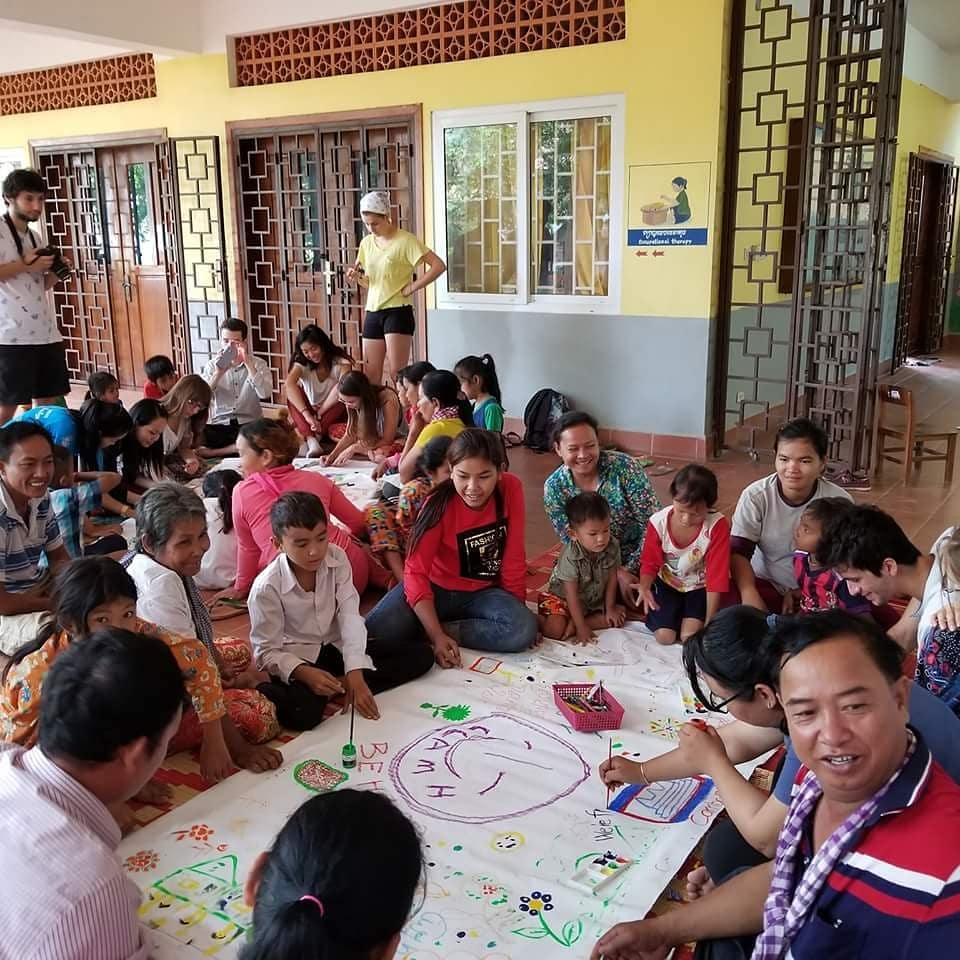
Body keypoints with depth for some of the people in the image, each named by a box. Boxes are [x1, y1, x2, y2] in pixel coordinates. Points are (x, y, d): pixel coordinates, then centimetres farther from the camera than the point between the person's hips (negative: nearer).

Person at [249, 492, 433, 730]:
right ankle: (263, 692, -8)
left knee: (421, 654, -6)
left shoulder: (337, 558, -10)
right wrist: (306, 674, -33)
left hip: (338, 647, 7)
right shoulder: (266, 588, -20)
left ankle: (338, 687, -15)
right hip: (297, 659, -6)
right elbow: (267, 651, -15)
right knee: (303, 713, -39)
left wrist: (355, 674, -25)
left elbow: (349, 616, -14)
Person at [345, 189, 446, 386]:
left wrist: (412, 288, -15)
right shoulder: (366, 243, 11)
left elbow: (438, 265, -16)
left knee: (397, 373, -11)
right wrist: (357, 277, -1)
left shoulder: (405, 241, -9)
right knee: (371, 375, 7)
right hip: (372, 312, 6)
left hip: (398, 312, -6)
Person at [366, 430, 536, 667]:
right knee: (376, 632, -27)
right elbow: (416, 573, -23)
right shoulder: (440, 505, -20)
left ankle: (445, 629, -14)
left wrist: (519, 611, -1)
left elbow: (514, 558, -5)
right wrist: (437, 636, -33)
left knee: (525, 629, -29)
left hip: (482, 593, 3)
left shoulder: (511, 488, -14)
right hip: (436, 588, -3)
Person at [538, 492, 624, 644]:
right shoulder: (570, 557, -30)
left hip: (596, 600, 6)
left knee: (620, 615, -9)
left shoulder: (613, 547, -18)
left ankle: (571, 624, -10)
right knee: (555, 630, -27)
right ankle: (539, 619, 6)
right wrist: (582, 628, -24)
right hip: (562, 598, -6)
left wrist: (610, 608, -3)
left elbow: (611, 580, -5)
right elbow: (572, 595, -25)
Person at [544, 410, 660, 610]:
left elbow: (652, 522, -16)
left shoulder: (625, 466, -19)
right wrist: (618, 573, -21)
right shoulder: (554, 488, -13)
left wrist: (632, 569, -21)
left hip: (638, 557, -1)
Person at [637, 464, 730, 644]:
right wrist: (644, 586, -31)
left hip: (700, 587, -1)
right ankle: (678, 613, 19)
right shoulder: (658, 522, -22)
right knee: (664, 636, -14)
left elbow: (717, 575, -23)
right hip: (668, 584, 1)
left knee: (690, 638, -17)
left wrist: (709, 622, -22)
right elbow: (650, 562, -7)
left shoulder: (718, 526, -27)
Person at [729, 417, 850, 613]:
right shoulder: (755, 496, -13)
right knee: (730, 600, -28)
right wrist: (749, 594, -33)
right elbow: (739, 551, -13)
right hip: (766, 585, 1)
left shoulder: (839, 501, -13)